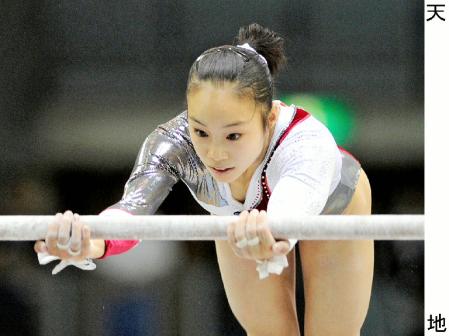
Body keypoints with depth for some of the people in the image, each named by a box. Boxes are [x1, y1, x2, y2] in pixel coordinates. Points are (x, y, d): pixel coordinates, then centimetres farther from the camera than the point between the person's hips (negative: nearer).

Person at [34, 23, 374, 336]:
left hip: (332, 204, -2)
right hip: (240, 215, 2)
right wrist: (91, 244, -85)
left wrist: (271, 240, -95)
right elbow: (135, 203, -62)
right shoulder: (173, 142, -42)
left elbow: (291, 210, -71)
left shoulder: (308, 141, -50)